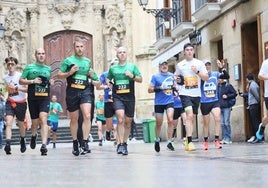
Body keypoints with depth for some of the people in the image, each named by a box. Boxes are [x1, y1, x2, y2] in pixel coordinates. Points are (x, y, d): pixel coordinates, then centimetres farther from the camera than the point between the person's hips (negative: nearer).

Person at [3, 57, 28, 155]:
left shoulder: (21, 76, -9)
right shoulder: (5, 77, 7)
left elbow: (28, 89, -14)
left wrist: (17, 88, -24)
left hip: (21, 103, -2)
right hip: (10, 102, 2)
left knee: (20, 124, 12)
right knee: (8, 122, -18)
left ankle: (22, 141, 39)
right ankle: (8, 144, -29)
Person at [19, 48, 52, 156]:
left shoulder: (48, 69, 15)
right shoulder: (29, 67, 6)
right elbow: (21, 81, 5)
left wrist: (51, 82, 6)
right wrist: (32, 81, -10)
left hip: (45, 98, 1)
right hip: (33, 98, -1)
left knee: (43, 119, -18)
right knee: (35, 122, 7)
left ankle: (44, 145, -24)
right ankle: (33, 136, 42)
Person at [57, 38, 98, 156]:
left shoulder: (88, 61, 14)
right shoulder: (68, 61, 3)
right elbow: (59, 75, 3)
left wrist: (91, 75, 7)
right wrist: (69, 73, -13)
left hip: (85, 91, 2)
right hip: (72, 92, -1)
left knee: (87, 115, -18)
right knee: (74, 119, 8)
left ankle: (85, 143, -15)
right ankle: (75, 143, 24)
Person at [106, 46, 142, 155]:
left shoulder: (132, 66, 9)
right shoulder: (113, 68, 12)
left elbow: (140, 79, 9)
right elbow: (108, 78, 29)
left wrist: (132, 76, -9)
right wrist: (108, 83, 7)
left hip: (129, 97, 1)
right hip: (117, 97, -1)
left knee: (128, 122, 7)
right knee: (120, 118, -21)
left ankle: (125, 143, 23)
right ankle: (120, 144, -21)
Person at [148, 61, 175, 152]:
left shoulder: (171, 75, 10)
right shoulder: (155, 76, -1)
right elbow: (149, 90, -4)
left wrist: (174, 87, 4)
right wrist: (158, 88, -19)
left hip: (170, 101, 2)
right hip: (159, 103, -2)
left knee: (170, 120, -16)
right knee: (159, 123, 7)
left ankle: (169, 142, -9)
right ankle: (157, 140, 32)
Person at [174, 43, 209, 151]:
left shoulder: (199, 63, 5)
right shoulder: (180, 65, 6)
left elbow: (206, 78, 3)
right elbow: (175, 76, 21)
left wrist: (198, 72, -11)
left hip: (196, 94, 3)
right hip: (185, 93, -2)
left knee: (192, 118, 9)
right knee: (189, 115, -19)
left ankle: (187, 141, 21)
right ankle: (190, 142, -22)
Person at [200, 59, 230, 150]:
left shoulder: (215, 74, 3)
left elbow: (227, 76, -6)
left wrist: (221, 68, -19)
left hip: (215, 101, 1)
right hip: (204, 102, -1)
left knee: (218, 118, -19)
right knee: (206, 123, 9)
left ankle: (216, 140, -12)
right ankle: (206, 141, 24)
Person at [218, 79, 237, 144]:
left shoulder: (228, 86, -2)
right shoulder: (217, 86, 11)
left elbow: (234, 93, -1)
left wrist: (227, 96, -11)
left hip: (227, 107, -5)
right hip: (220, 107, 5)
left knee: (226, 123, -7)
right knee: (222, 123, 5)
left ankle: (228, 139, -2)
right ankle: (224, 138, 10)